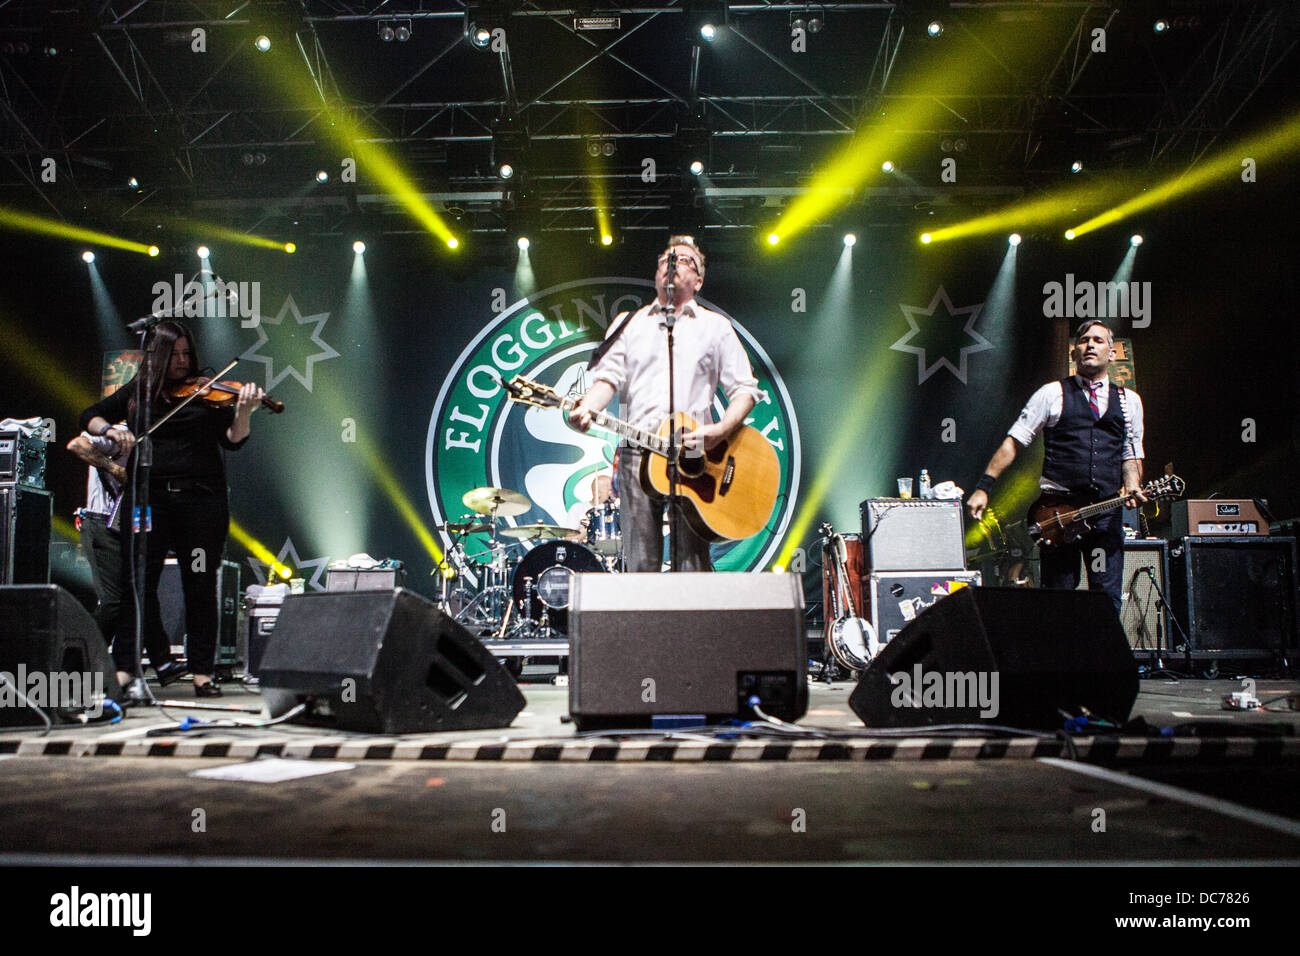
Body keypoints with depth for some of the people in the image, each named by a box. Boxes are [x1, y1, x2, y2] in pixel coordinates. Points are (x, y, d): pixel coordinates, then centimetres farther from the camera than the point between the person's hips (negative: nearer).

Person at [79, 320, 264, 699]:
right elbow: (90, 416, 17)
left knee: (201, 584, 1)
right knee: (137, 579, -4)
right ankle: (126, 665, 5)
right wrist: (110, 429, -4)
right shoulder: (137, 392, 13)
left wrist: (243, 412, -19)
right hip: (147, 497, 1)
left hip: (201, 497, -1)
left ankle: (202, 671, 7)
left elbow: (233, 440, -1)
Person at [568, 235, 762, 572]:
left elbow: (745, 389, 10)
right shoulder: (627, 324, 20)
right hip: (637, 455, 1)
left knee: (695, 567, -7)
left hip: (695, 456, -1)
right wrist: (587, 409, -16)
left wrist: (720, 430, -9)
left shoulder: (716, 327, 16)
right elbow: (609, 376, 6)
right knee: (641, 567, -2)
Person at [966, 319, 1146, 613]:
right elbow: (1013, 442, 4)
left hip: (1107, 511, 2)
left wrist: (1132, 486, -1)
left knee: (1108, 597, -3)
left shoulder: (1129, 401, 17)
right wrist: (983, 488, -3)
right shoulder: (1052, 394, 7)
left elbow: (1132, 454, 21)